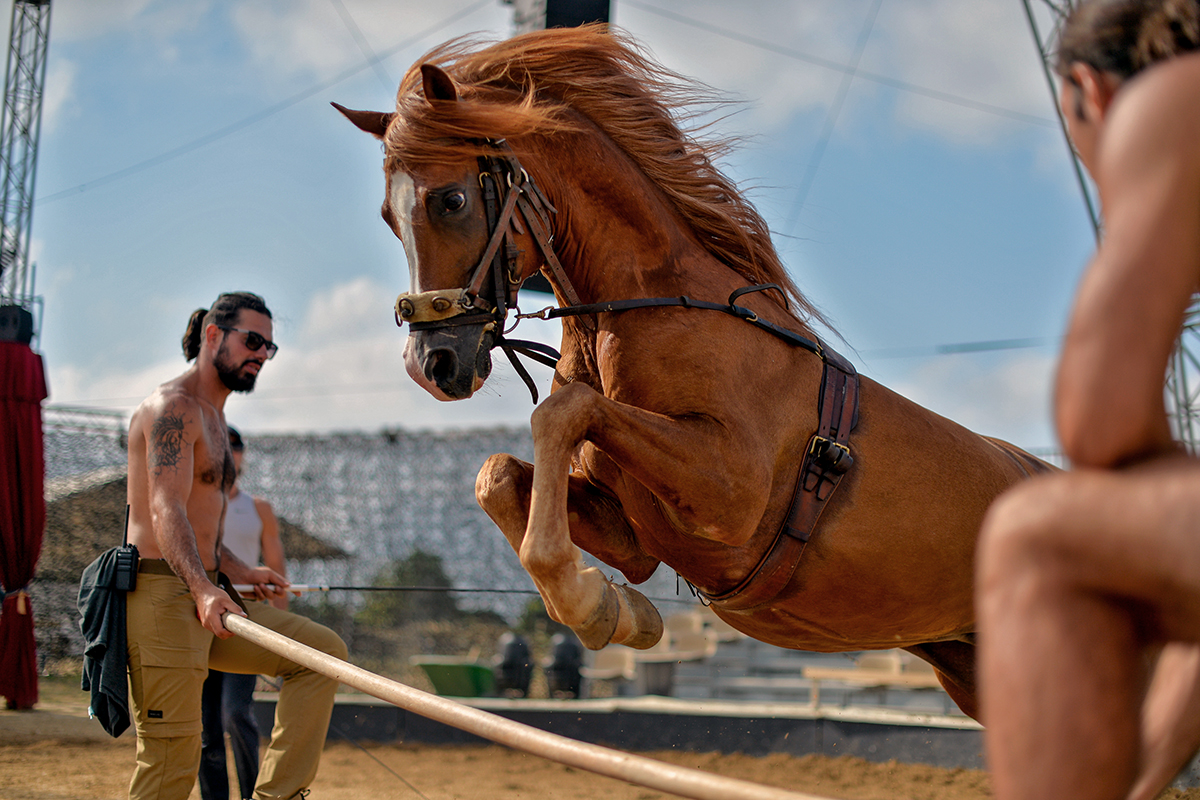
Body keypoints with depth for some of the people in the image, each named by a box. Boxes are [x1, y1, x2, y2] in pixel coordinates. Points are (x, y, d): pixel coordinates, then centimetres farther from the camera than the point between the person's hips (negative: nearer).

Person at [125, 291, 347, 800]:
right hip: (161, 594, -9)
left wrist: (237, 572, 16)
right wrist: (202, 590, -37)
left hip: (205, 595, 10)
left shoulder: (212, 417, 23)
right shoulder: (173, 407, -9)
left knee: (323, 651, 2)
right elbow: (166, 513, -23)